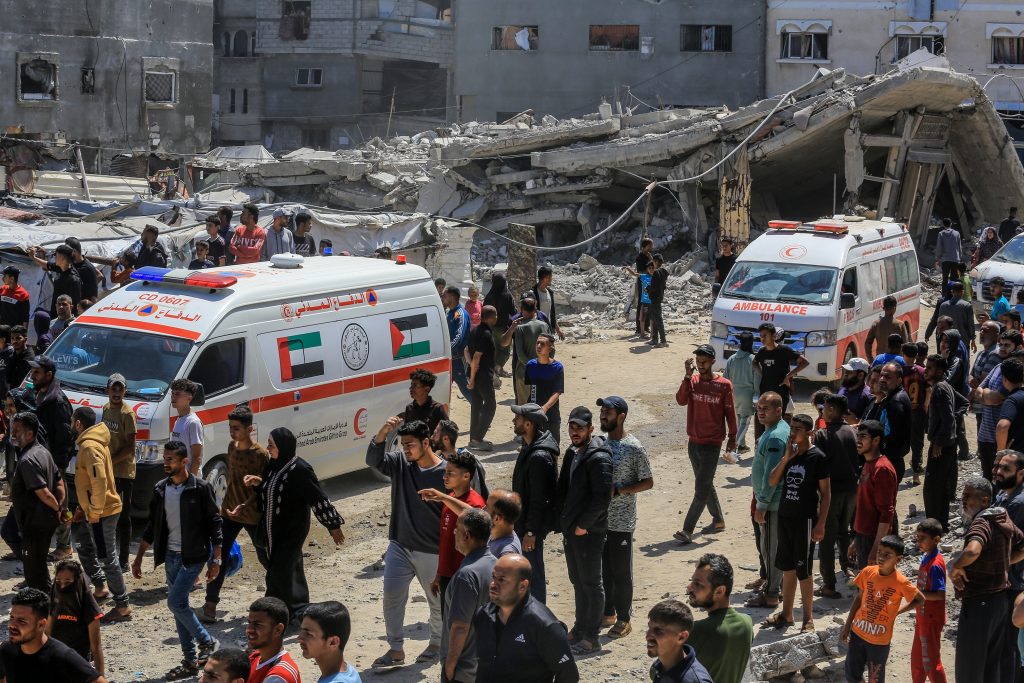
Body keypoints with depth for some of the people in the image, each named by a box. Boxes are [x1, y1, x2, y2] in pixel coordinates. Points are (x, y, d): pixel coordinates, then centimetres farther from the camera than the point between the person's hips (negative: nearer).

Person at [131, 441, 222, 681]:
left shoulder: (200, 488, -10)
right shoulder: (160, 490, 6)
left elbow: (214, 524, -8)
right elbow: (151, 526, 14)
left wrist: (216, 560, -12)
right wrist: (139, 558, 12)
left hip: (193, 556, -6)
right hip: (171, 556, 6)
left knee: (176, 602, -15)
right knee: (179, 606, 8)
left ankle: (206, 642, 5)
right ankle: (190, 662, 16)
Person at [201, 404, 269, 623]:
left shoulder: (260, 454, -18)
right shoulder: (232, 446, 4)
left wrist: (244, 506, -28)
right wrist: (226, 504, 17)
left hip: (252, 515, -6)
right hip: (229, 512, 6)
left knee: (264, 557, 11)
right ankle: (210, 607, 2)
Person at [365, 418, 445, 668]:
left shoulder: (445, 472, -16)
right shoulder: (400, 464, -2)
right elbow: (374, 460, -15)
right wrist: (383, 433, -29)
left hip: (432, 552, -4)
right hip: (399, 546, 4)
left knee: (437, 600, 12)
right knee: (392, 596, 3)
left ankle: (437, 642, 34)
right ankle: (396, 650, 13)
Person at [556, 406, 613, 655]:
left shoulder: (598, 459, -18)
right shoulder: (572, 453, 10)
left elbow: (603, 497, -23)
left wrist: (583, 525, -17)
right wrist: (563, 520, 8)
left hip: (589, 532, -9)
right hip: (571, 529, 9)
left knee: (591, 583, 0)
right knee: (577, 581, 18)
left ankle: (591, 637, 7)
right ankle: (580, 629, 30)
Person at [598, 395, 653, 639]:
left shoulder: (633, 448, -15)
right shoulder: (601, 442, 5)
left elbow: (648, 482, -12)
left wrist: (617, 491, -20)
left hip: (621, 522, -6)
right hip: (599, 518, 6)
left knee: (621, 572, 4)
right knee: (604, 569, 16)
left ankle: (624, 619, 16)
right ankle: (608, 613, 30)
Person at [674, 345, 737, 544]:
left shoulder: (724, 385, -7)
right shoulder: (692, 381, 2)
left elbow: (730, 413, -1)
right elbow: (681, 400, -15)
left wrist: (732, 438, 1)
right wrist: (688, 375, -21)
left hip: (712, 444, -5)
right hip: (693, 442, 5)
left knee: (701, 489, -8)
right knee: (705, 485, 17)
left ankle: (687, 530, -11)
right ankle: (718, 520, 33)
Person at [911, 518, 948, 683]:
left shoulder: (935, 564, -24)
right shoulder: (926, 558, 4)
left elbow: (940, 595, -28)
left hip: (931, 620, -9)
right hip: (923, 617, 9)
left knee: (931, 662, 2)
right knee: (917, 658, 20)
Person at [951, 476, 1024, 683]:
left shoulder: (982, 523, -21)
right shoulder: (1003, 518, 6)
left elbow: (972, 551, -42)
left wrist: (954, 568, -24)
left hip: (980, 603, -9)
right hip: (1002, 598, 9)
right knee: (996, 666, 17)